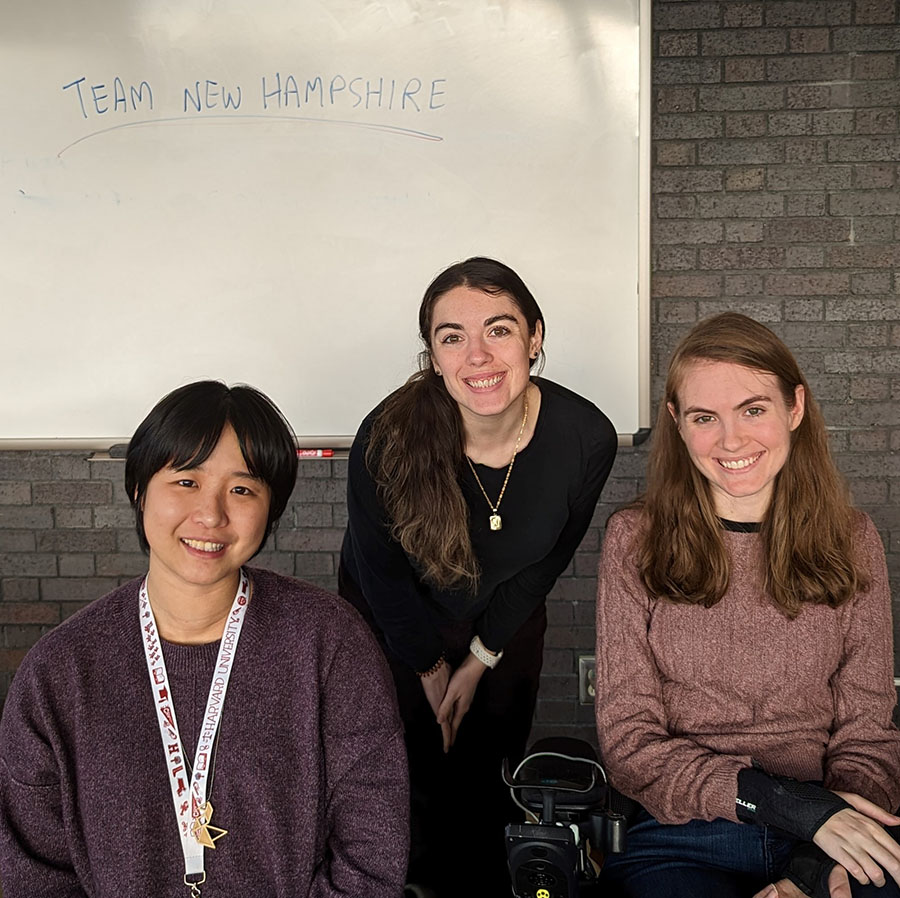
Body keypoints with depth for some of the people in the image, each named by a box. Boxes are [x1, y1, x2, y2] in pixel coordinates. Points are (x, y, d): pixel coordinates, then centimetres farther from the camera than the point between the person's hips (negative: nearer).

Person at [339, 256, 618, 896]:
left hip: (505, 623, 2)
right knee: (410, 777, 10)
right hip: (395, 622, -2)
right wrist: (429, 666, -3)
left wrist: (481, 658, -2)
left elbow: (547, 559, -8)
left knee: (492, 780, 15)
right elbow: (380, 570, -16)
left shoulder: (587, 438, -27)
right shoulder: (387, 439, -34)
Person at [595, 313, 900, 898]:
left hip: (836, 844, 2)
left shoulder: (852, 542, 8)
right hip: (682, 842, -1)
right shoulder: (635, 542, 2)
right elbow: (630, 744, -1)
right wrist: (791, 801, -14)